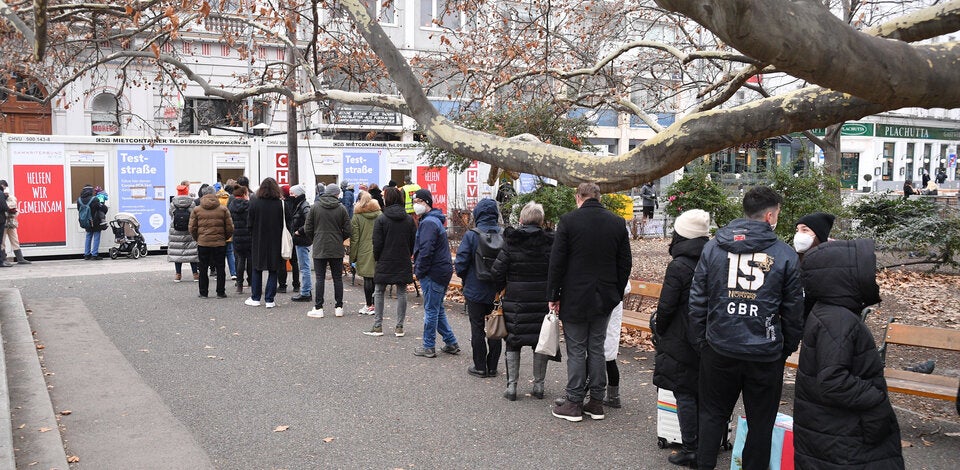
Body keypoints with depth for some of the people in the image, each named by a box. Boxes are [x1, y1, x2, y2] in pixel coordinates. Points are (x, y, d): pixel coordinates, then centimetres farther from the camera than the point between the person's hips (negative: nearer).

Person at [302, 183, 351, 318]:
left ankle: (318, 308, 3)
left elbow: (307, 229, -1)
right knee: (337, 278, 8)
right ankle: (339, 307, 12)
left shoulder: (315, 207, -2)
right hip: (337, 250, 0)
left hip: (319, 249, 0)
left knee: (320, 278, 3)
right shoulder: (341, 209, -3)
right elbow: (347, 231, -3)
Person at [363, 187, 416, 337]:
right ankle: (399, 327, 9)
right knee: (401, 293, 8)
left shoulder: (381, 219, -10)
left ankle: (378, 326, 8)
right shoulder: (409, 219, 3)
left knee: (379, 292, 9)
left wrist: (377, 258, 6)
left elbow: (377, 243, -9)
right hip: (403, 263, 3)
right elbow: (414, 242, 6)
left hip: (385, 263, -3)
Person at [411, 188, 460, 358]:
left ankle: (428, 347, 10)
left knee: (431, 310, 0)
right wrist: (419, 269, 18)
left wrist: (419, 271, -15)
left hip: (433, 273, -10)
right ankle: (451, 343, 23)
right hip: (442, 271, 10)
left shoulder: (429, 222, -17)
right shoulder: (435, 219, 17)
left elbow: (426, 250, -24)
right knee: (438, 309, 18)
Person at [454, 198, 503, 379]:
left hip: (475, 290, -3)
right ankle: (492, 367, 20)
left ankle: (480, 367, 13)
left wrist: (466, 280, 6)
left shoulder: (471, 235, -14)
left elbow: (461, 263, -14)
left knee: (477, 329, 8)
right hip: (497, 291, 3)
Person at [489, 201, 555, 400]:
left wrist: (504, 288, 11)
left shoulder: (511, 241, -6)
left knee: (513, 342, 9)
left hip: (515, 300, -1)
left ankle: (511, 386, 10)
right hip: (543, 301, 1)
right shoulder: (550, 242, -4)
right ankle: (538, 385, 17)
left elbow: (497, 271, -6)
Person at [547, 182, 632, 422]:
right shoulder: (617, 222, 3)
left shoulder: (569, 220, -9)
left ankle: (574, 403, 8)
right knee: (597, 349, 12)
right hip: (604, 298, 4)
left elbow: (557, 262, -9)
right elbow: (625, 263, 6)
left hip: (575, 298, -4)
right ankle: (596, 403, 17)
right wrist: (617, 293, 14)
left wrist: (554, 295, -1)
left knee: (576, 351, 3)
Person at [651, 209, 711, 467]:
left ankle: (690, 451, 7)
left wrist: (659, 328, 2)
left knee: (684, 396, 2)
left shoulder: (678, 266, -15)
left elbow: (666, 307, -15)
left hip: (681, 341, -7)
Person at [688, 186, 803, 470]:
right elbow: (794, 310, 0)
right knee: (761, 423, 13)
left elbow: (697, 301, 1)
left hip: (719, 350, 2)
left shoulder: (713, 247, 0)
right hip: (766, 355, -1)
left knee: (713, 415, 16)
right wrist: (788, 348, 13)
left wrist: (700, 342, 9)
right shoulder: (785, 254, -4)